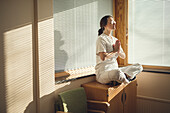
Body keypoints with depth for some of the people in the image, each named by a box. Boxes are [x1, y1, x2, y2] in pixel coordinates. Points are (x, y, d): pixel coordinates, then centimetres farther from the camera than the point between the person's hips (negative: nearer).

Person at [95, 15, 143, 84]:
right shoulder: (101, 39, -9)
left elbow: (123, 56, 14)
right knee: (117, 72, -41)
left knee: (138, 66, 2)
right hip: (103, 73, -8)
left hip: (115, 70, 8)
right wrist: (115, 51, -9)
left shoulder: (115, 40, 15)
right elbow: (103, 57, -23)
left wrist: (119, 51, -8)